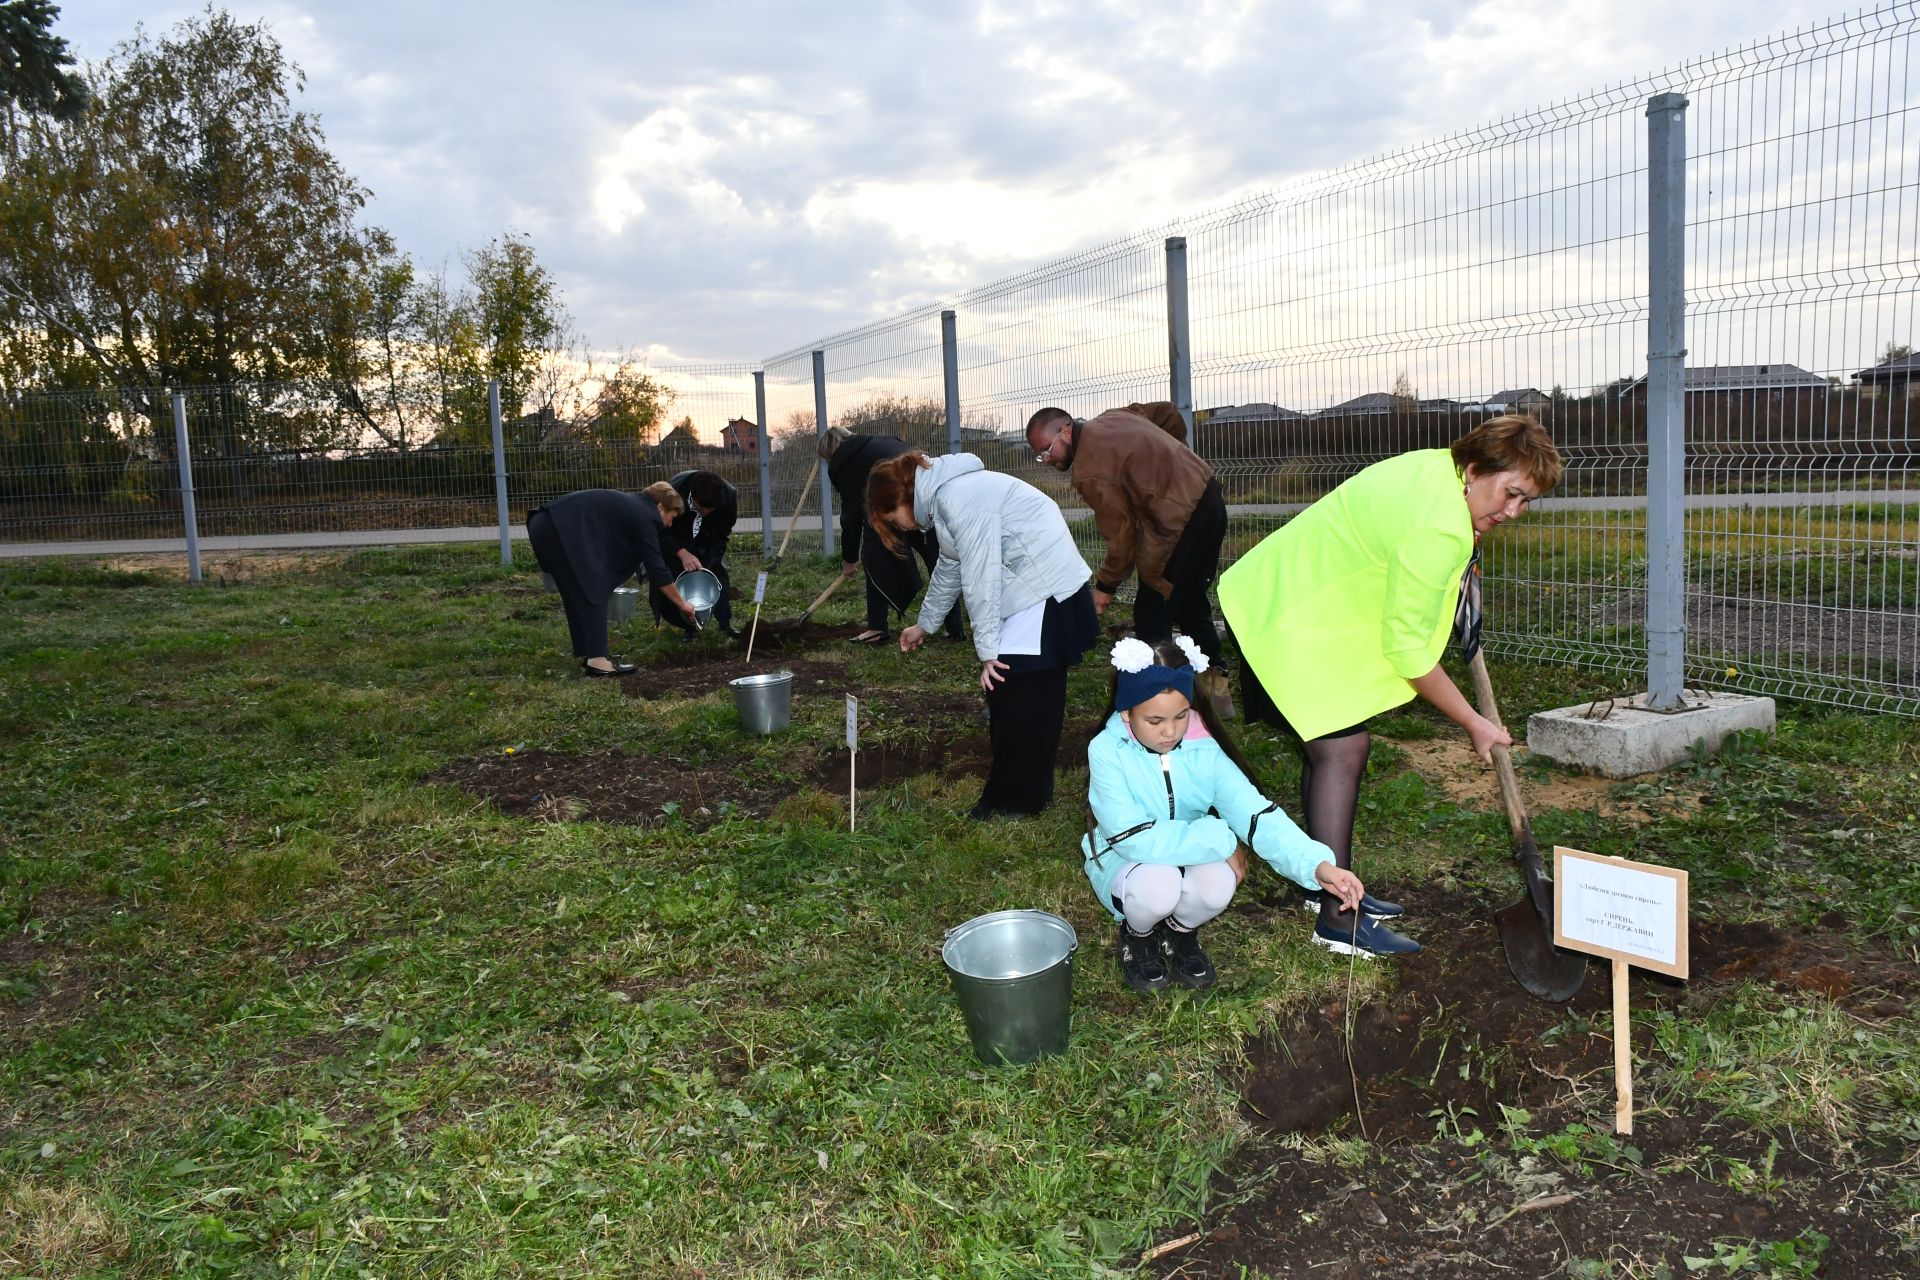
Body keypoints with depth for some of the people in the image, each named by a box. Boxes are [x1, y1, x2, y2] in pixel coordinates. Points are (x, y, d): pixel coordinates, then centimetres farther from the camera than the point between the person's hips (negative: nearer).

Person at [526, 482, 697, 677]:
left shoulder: (630, 505, 24)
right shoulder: (644, 517, -2)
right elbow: (657, 568, -1)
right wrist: (682, 604, 8)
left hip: (546, 526, 10)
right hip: (559, 530, -10)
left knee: (577, 595, 15)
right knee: (592, 593, -5)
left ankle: (589, 654, 18)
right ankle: (597, 660, -8)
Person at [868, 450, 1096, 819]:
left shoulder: (958, 498, -18)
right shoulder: (945, 496, 16)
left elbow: (980, 577, -20)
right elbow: (950, 568, 29)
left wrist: (988, 649, -16)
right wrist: (924, 624, 40)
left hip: (1048, 590, -10)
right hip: (1028, 587, 10)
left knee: (1024, 699, -7)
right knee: (1006, 688, 11)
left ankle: (1018, 800, 2)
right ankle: (1011, 790, 19)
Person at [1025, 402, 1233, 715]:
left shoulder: (1089, 472, -17)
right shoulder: (1110, 418, 10)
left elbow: (1122, 533, -15)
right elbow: (1168, 413, 20)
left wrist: (1105, 586, -3)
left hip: (1180, 522, -10)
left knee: (1152, 616, -4)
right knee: (1190, 603, 21)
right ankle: (1214, 689, 30)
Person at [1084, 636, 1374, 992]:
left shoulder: (1203, 750, -13)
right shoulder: (1107, 751, -22)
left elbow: (1254, 811, -23)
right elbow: (1134, 839, -28)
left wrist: (1317, 864, -38)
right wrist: (1219, 841, -26)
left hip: (1192, 859, 3)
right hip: (1124, 862, -3)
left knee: (1217, 885, -31)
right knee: (1158, 885, -36)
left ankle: (1181, 931, 7)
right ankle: (1137, 936, 2)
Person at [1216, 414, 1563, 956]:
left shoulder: (1438, 465, 1)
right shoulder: (1438, 529, -28)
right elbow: (1406, 647, -23)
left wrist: (1462, 575, 10)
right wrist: (1473, 722, -12)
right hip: (1287, 622, -11)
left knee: (1329, 747, 15)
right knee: (1341, 750, -13)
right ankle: (1337, 918, -10)